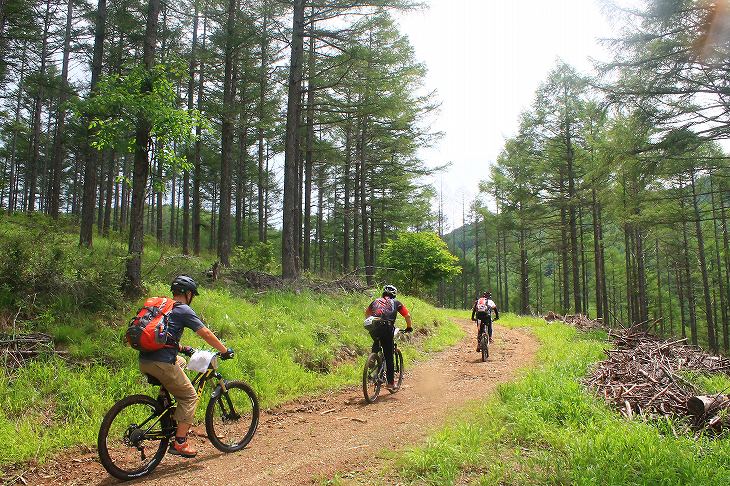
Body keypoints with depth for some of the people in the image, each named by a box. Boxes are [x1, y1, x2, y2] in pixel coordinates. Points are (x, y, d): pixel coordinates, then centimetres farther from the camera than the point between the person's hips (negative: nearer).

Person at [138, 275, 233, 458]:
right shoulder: (184, 310, -4)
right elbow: (206, 334, -4)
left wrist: (182, 348, 42)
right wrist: (225, 351, 6)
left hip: (144, 361, 8)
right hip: (161, 363, -8)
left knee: (180, 362, 34)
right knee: (189, 396, 7)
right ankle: (180, 442, 4)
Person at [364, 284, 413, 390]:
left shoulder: (376, 301, 26)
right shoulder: (396, 302, 20)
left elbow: (367, 313, 39)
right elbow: (407, 316, 19)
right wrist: (409, 327, 34)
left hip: (373, 329, 2)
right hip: (387, 329, -2)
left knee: (376, 344, 33)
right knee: (388, 356, 7)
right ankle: (390, 382, 10)